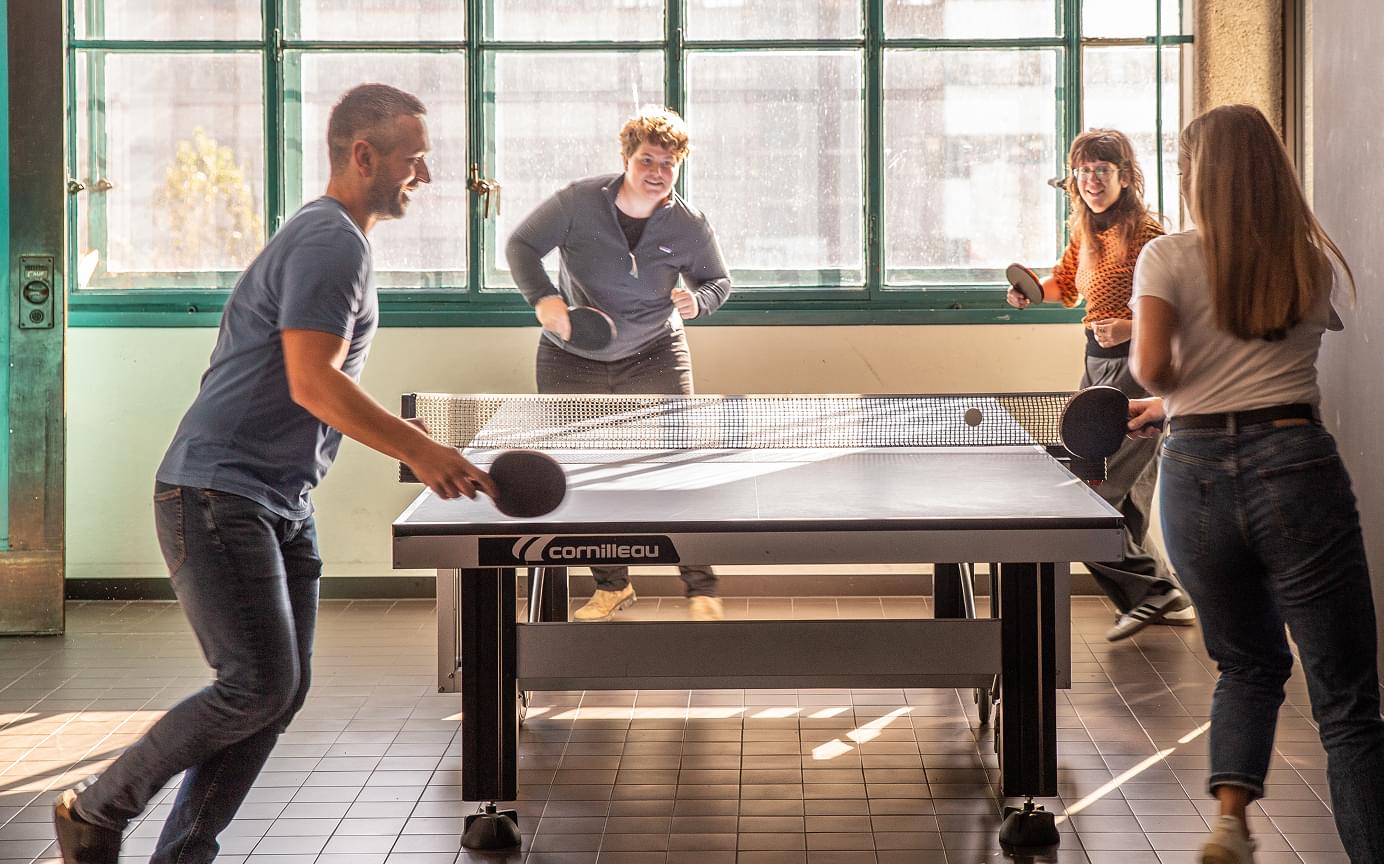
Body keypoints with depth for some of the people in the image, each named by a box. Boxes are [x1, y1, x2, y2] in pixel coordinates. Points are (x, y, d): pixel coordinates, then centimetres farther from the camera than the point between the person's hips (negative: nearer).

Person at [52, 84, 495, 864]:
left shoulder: (338, 240, 18)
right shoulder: (331, 242, -15)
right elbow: (312, 383, -24)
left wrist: (417, 449, 19)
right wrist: (421, 450, -20)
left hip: (283, 505, 10)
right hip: (219, 497, -10)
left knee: (283, 691, 6)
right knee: (258, 686, -13)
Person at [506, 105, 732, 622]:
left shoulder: (689, 226, -10)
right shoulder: (578, 202, -15)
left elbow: (718, 281, 5)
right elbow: (521, 245, -8)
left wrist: (698, 300, -19)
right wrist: (543, 298, -26)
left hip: (654, 359, 0)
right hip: (572, 361, 1)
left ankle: (701, 590, 1)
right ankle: (612, 586, 24)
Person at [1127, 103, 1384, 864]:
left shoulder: (1167, 259, 2)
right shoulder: (1315, 265, 10)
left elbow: (1152, 366, -11)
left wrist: (1173, 390, 11)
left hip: (1197, 471, 1)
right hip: (1296, 469, -1)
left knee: (1249, 667, 23)